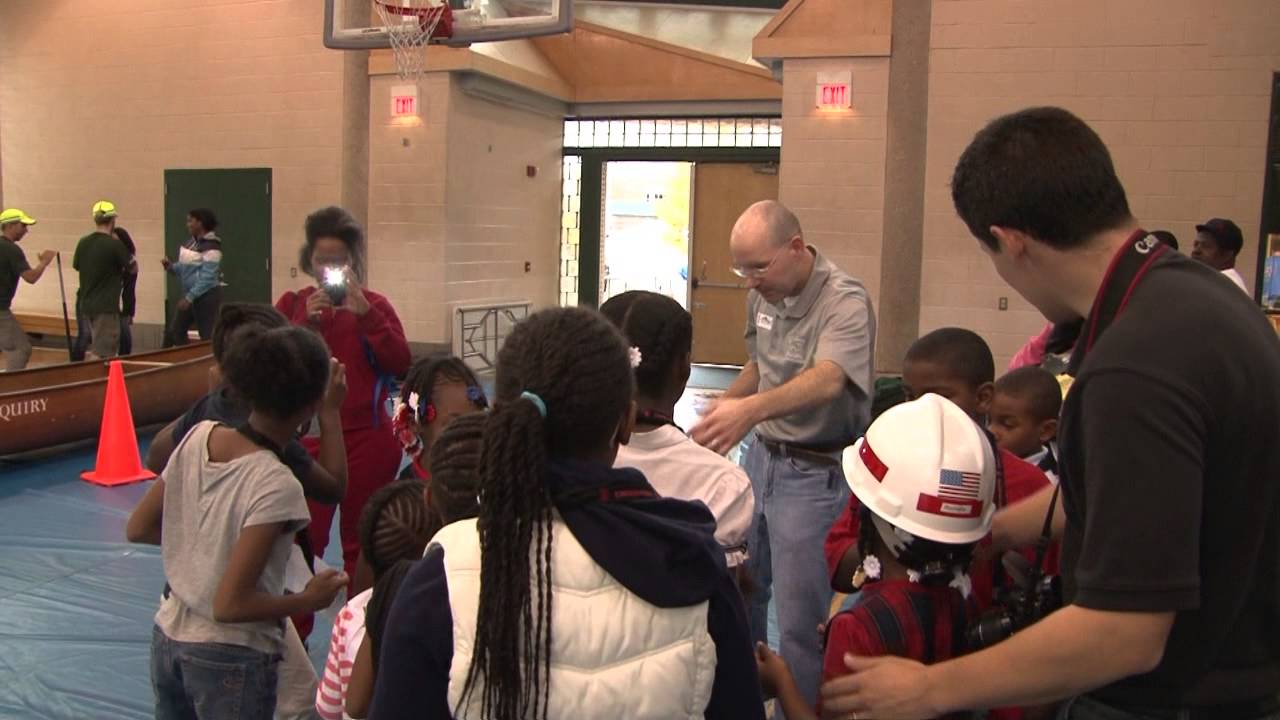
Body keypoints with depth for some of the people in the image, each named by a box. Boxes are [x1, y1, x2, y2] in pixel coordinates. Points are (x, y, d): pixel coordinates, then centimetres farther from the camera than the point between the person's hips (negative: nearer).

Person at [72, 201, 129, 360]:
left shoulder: (83, 242, 4)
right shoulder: (114, 244, -15)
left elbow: (76, 266, 18)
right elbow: (132, 268, -5)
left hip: (85, 304, 7)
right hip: (106, 306, -7)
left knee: (93, 349, 22)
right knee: (103, 353, -4)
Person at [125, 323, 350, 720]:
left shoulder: (199, 435, -8)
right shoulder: (276, 486, -26)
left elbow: (138, 529, 4)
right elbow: (229, 605, -23)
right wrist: (309, 600, -10)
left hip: (167, 639, 7)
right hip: (231, 661, -6)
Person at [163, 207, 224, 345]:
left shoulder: (211, 247, -17)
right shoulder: (190, 242, 9)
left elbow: (207, 277, -23)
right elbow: (184, 269, 15)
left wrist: (189, 297, -24)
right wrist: (170, 266, -5)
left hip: (207, 296, -9)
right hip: (189, 294, 9)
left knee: (208, 337, -3)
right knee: (174, 332, 12)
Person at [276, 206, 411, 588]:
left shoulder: (373, 304, 2)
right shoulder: (292, 304, 5)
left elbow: (401, 364, -9)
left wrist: (364, 314, -17)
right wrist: (307, 321, -16)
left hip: (367, 440, 0)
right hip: (307, 438, 0)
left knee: (362, 542, 10)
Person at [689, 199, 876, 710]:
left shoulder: (846, 302, -22)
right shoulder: (762, 293, 2)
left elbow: (826, 380, -41)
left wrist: (750, 410, -56)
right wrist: (721, 408, 9)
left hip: (816, 473, -7)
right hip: (761, 454, 7)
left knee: (800, 617, -1)